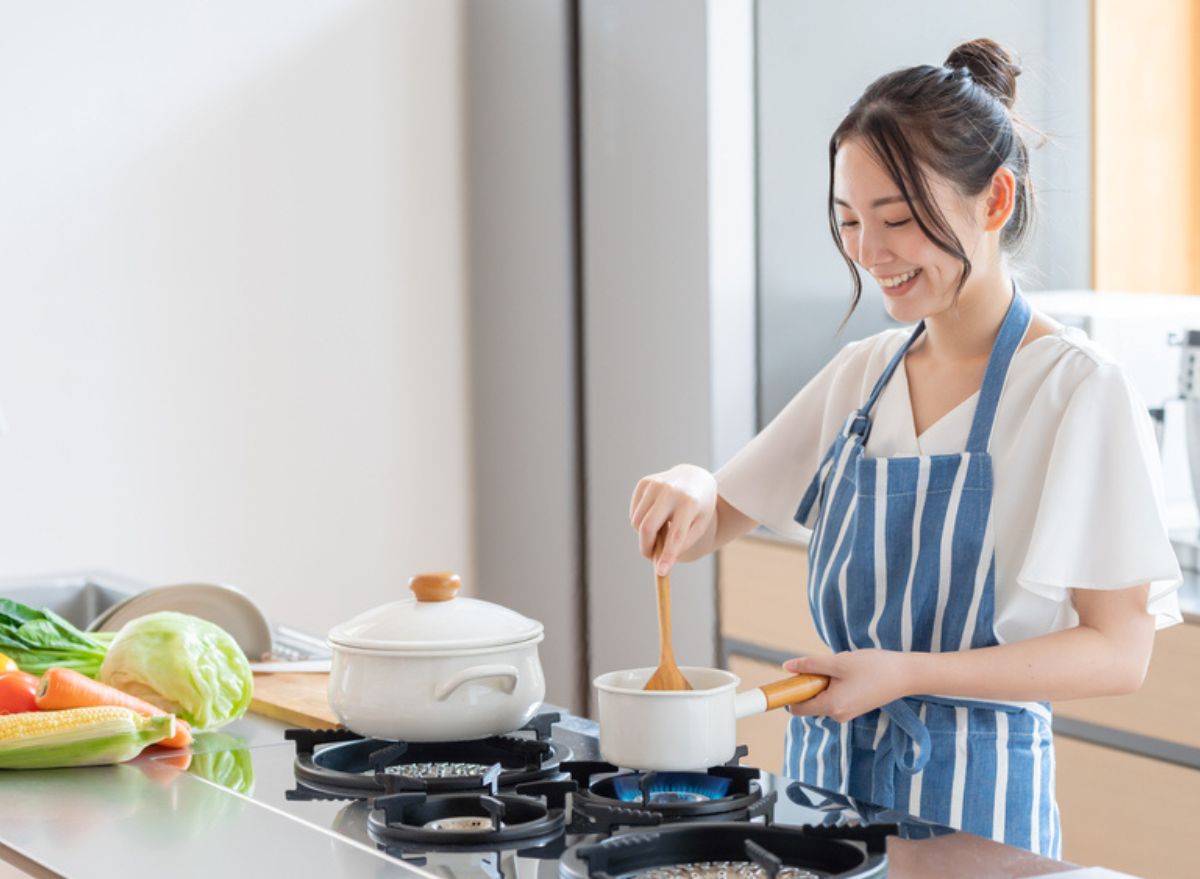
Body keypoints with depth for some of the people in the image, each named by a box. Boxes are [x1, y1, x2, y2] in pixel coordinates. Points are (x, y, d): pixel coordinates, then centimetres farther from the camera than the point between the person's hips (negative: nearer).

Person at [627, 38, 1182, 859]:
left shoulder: (1078, 387, -12)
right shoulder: (861, 375, 5)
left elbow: (1118, 651, -13)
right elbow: (717, 522, 12)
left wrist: (907, 674, -22)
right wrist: (687, 492, -11)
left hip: (970, 791, -6)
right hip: (826, 767, 6)